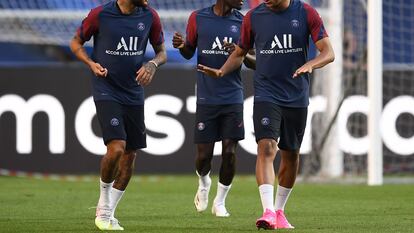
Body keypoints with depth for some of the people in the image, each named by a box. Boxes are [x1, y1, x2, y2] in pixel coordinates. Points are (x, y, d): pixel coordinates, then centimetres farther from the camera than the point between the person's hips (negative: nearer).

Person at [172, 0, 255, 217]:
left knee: (229, 152, -4)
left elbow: (256, 63, 7)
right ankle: (203, 183, 33)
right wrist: (181, 46, -9)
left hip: (232, 99, 1)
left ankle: (220, 201, 15)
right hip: (206, 99, -1)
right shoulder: (198, 18, 2)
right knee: (204, 154, 0)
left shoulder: (242, 22, 3)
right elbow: (189, 53, 14)